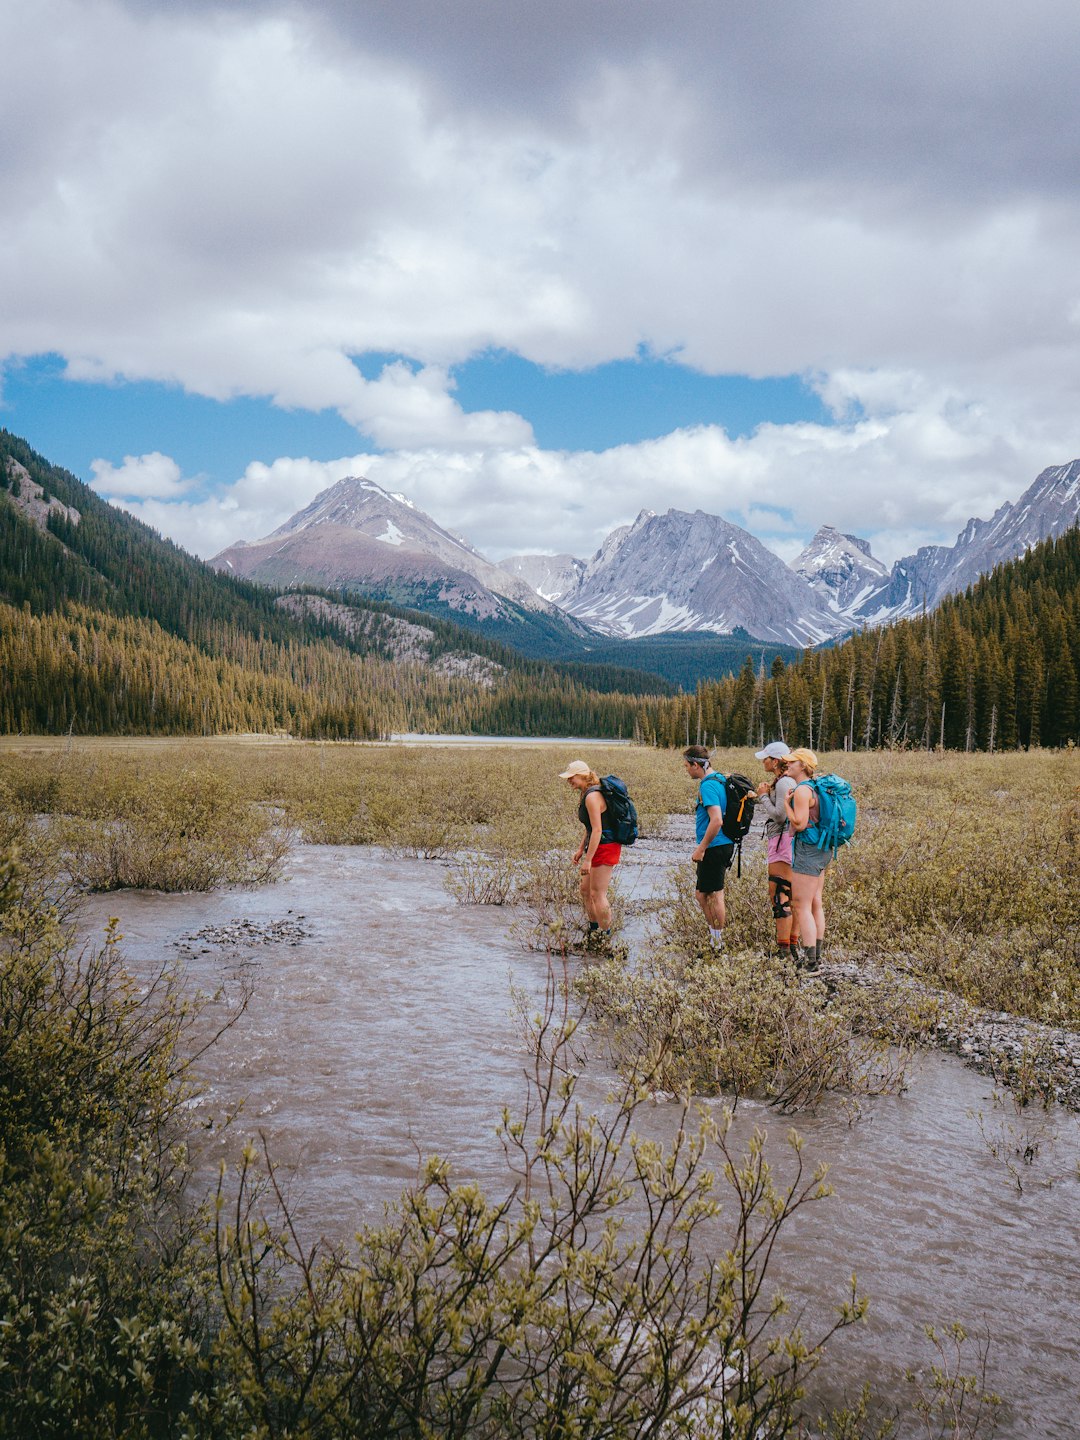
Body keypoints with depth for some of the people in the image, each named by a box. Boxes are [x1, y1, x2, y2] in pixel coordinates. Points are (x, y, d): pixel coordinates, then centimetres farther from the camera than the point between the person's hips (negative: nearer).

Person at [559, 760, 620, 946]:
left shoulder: (592, 796, -21)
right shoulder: (586, 793, 11)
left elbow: (597, 829, -25)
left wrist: (588, 859, -24)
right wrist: (581, 849, 20)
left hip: (605, 847, -10)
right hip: (598, 846, 10)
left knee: (597, 893, -4)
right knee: (585, 889, 16)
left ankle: (605, 936, 5)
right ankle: (594, 929, 28)